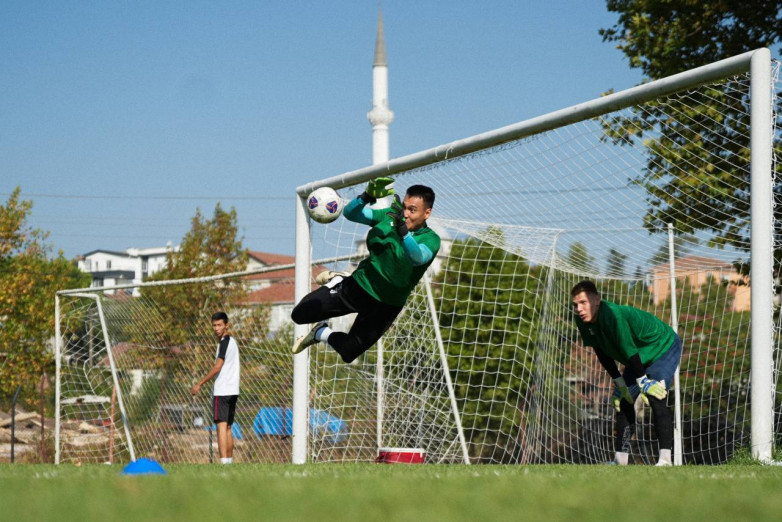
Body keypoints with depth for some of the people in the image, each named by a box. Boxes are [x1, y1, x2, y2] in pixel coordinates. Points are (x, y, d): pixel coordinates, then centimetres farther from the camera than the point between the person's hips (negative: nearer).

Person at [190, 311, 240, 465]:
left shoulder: (225, 342, -10)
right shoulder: (233, 341, 19)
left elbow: (217, 367, -17)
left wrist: (200, 384, -15)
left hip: (222, 391, -10)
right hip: (233, 390, 10)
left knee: (221, 426, -14)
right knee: (228, 428, 13)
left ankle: (224, 462, -22)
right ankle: (229, 461, 14)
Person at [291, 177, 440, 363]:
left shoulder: (431, 240, -20)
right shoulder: (388, 216, -7)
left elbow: (417, 258, -42)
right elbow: (350, 213, -9)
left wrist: (402, 228, -59)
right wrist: (368, 196, -30)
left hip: (386, 306, -2)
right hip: (358, 284, 2)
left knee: (348, 353, -3)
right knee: (300, 314, -2)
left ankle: (322, 334, 30)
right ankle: (337, 282, 25)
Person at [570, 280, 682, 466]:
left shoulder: (613, 315, -39)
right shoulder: (583, 321, -13)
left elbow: (629, 351, -32)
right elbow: (601, 352, -2)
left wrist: (643, 381, -25)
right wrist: (619, 382, -2)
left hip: (665, 348, -9)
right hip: (641, 358, 9)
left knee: (655, 397, -24)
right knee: (623, 400, 5)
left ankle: (665, 459, -28)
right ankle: (621, 459, 9)